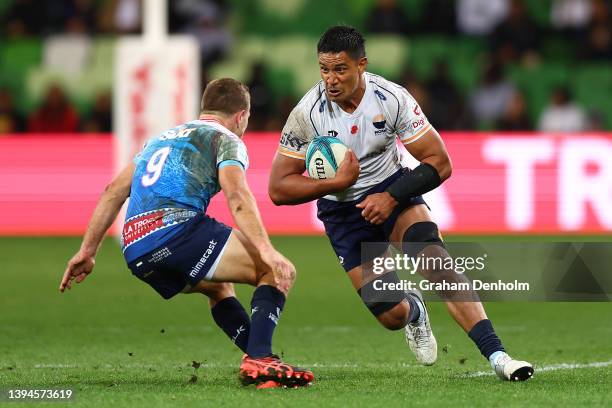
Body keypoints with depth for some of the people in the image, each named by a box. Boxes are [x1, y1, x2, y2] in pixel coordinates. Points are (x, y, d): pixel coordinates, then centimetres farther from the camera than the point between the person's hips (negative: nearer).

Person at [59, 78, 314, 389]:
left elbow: (113, 191, 28)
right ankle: (259, 360, -21)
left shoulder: (161, 138, 32)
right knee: (279, 273, -3)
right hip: (177, 229, -8)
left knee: (218, 286, 33)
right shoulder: (226, 139, 10)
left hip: (135, 251, 8)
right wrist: (266, 251, -20)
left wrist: (87, 251, 30)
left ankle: (258, 360, 21)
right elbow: (237, 198, -10)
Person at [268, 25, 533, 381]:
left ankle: (496, 354, -31)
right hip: (343, 211, 0)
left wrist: (392, 197, -24)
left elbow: (439, 163, -13)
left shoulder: (392, 99, -18)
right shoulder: (307, 114, -19)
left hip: (393, 192, 0)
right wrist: (336, 182, -26)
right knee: (392, 315, -12)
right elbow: (279, 189, -14)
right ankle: (414, 310, 28)